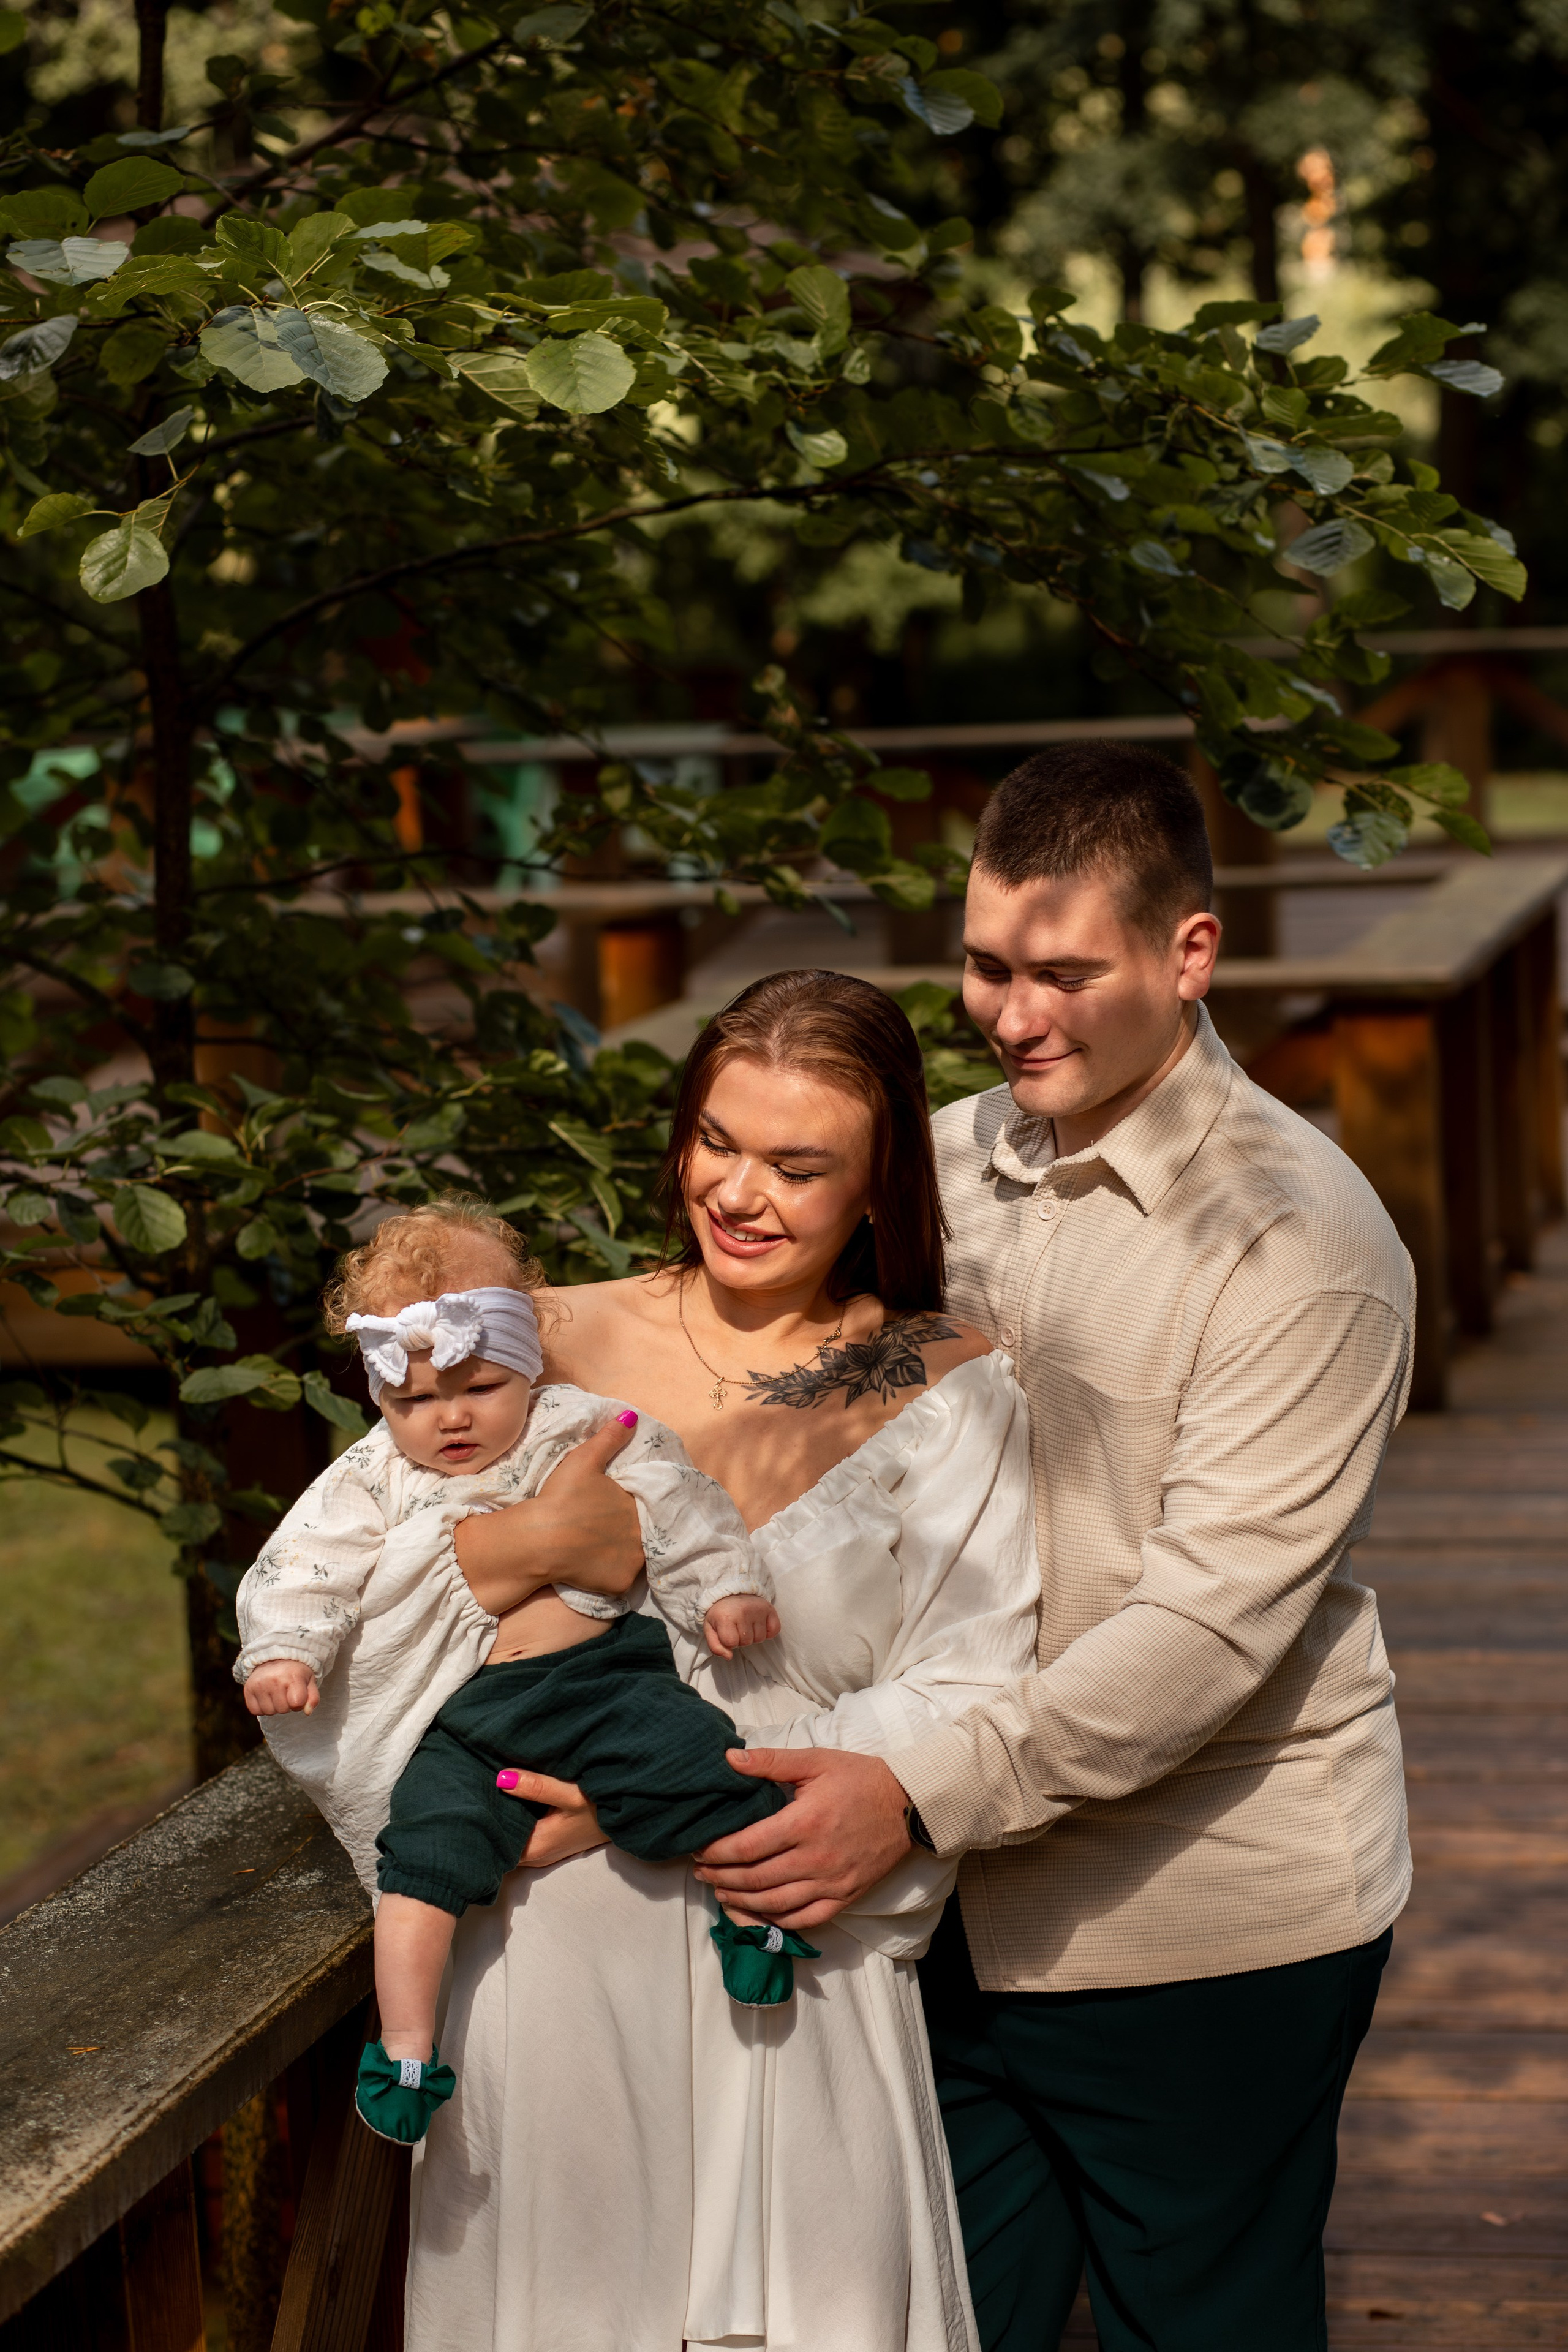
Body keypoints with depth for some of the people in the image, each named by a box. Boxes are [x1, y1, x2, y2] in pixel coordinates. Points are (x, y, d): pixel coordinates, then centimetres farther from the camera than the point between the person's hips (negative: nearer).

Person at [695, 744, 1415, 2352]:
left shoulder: (1300, 1237, -13)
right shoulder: (943, 1167, 6)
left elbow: (1211, 1623, -20)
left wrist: (922, 1795, -26)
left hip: (1211, 1930, -5)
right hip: (963, 1909, 5)